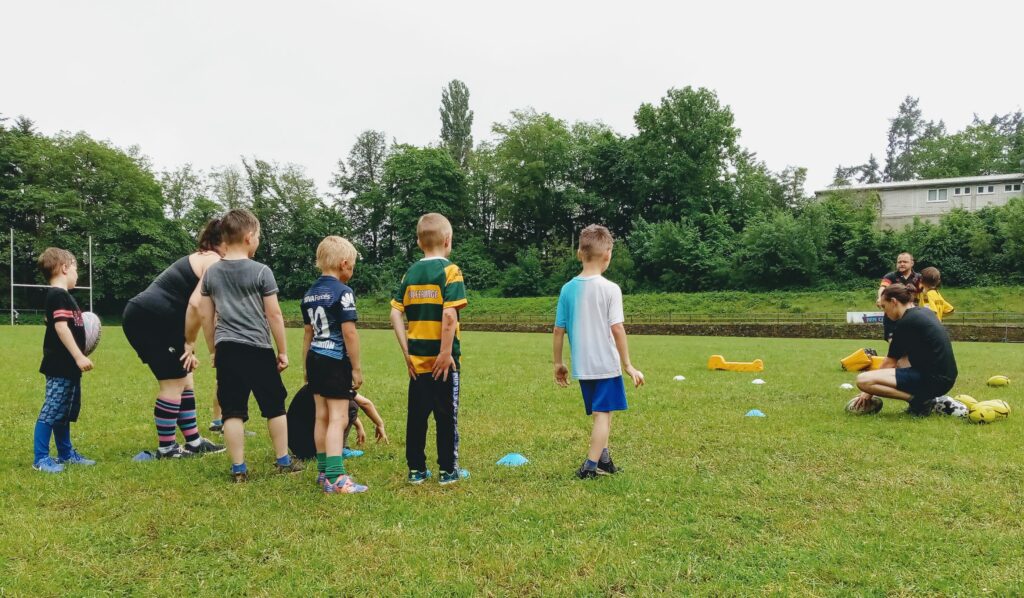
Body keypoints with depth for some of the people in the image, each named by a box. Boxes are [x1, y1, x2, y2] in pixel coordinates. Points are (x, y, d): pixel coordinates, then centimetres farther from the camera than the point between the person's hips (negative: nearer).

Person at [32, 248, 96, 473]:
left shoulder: (63, 295, 16)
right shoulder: (58, 295, -15)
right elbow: (61, 327, -23)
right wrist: (79, 356, -24)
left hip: (68, 366, 11)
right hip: (60, 366, -11)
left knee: (65, 412, 17)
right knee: (51, 411, -5)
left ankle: (66, 453, 26)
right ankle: (40, 459, 0)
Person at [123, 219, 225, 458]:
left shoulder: (199, 258, 21)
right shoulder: (215, 262, -10)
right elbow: (196, 304, -23)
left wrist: (187, 345, 14)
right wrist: (190, 342, -11)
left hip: (139, 315, 10)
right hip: (153, 319, -10)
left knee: (184, 380, 14)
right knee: (173, 383, 0)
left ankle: (194, 442, 21)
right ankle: (166, 448, 11)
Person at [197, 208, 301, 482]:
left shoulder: (211, 272, 7)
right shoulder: (261, 271, -6)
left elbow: (205, 315, 11)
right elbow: (274, 314, -5)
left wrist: (213, 350, 22)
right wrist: (283, 350, 3)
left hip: (226, 349, 3)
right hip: (258, 349, -3)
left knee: (233, 411, 6)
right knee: (274, 407, 11)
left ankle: (239, 469, 9)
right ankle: (283, 461, 21)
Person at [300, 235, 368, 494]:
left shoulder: (309, 294, 12)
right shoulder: (343, 292, -13)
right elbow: (349, 332, -17)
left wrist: (307, 366, 25)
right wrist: (357, 367, -11)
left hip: (315, 359, 8)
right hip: (336, 361, -8)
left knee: (322, 416, 16)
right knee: (338, 419, -6)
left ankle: (323, 470, 27)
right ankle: (335, 478, -9)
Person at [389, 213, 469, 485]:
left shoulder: (410, 273, 7)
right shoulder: (449, 271, -9)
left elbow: (395, 314, 3)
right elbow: (449, 314, -20)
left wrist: (406, 351, 4)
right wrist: (446, 353, -17)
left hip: (417, 359, 5)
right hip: (442, 358, -5)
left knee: (416, 414, 12)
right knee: (446, 414, 6)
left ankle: (416, 469, 18)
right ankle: (448, 469, 14)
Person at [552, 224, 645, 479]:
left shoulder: (568, 289, 1)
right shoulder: (610, 289, -11)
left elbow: (558, 330, 4)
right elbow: (617, 329, -14)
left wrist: (558, 363, 13)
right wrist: (628, 365, -7)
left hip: (582, 366, 5)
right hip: (606, 364, -5)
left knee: (600, 413, 19)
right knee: (603, 414, 2)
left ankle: (604, 460, 25)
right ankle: (590, 466, 0)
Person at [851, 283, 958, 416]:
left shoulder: (905, 323, -10)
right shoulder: (925, 312, 14)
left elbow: (890, 363, -2)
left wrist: (869, 391, 9)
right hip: (947, 377, 9)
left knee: (862, 380, -16)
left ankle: (919, 399, -12)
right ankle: (924, 396, 14)